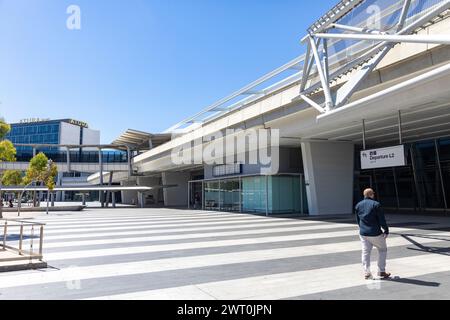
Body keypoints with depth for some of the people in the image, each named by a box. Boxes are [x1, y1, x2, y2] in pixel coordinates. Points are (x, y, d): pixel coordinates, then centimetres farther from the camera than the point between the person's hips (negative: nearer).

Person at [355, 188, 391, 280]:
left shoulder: (358, 205, 6)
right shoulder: (376, 204, -12)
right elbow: (382, 220, -11)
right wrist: (386, 230, -1)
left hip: (363, 233, 4)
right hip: (375, 234, -4)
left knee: (366, 252, 10)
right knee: (382, 250, 15)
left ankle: (366, 273, 10)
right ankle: (381, 272, 17)